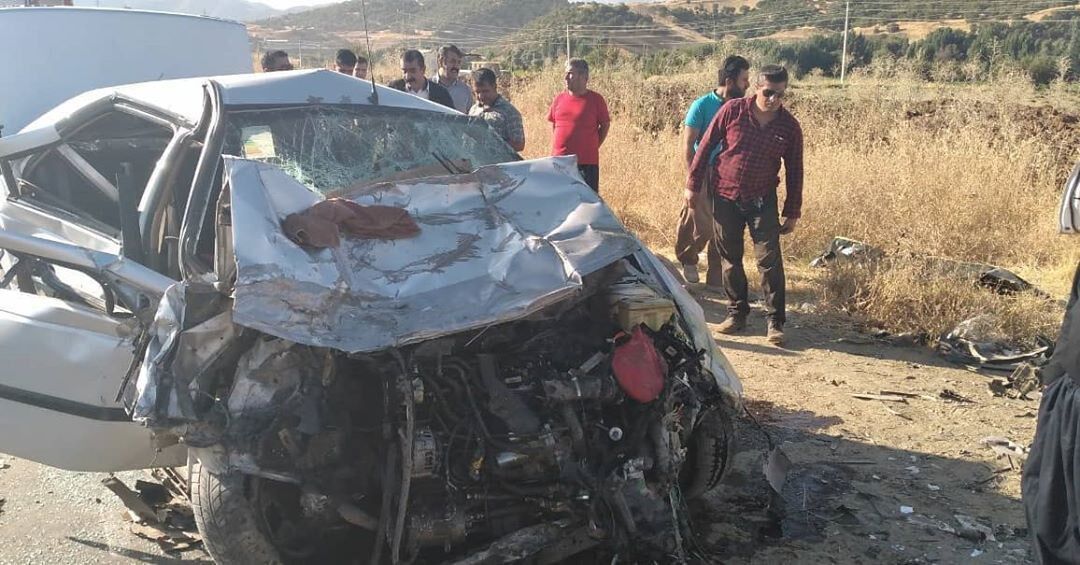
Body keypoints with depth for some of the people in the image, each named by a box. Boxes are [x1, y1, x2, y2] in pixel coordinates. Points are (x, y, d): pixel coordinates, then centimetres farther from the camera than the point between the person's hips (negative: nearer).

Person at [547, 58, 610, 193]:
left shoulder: (596, 100, -3)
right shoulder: (559, 99, 7)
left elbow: (605, 125, 5)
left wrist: (593, 146, 2)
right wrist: (561, 146, 13)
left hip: (587, 162, -4)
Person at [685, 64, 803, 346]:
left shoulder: (789, 126, -4)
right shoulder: (733, 110, -7)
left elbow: (794, 172, 3)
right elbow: (705, 146, 0)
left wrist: (792, 213, 4)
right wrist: (693, 184, 0)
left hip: (762, 201, -1)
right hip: (725, 196, 1)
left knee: (769, 260, -6)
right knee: (730, 258, 8)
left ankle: (775, 322, 2)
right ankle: (737, 313, 22)